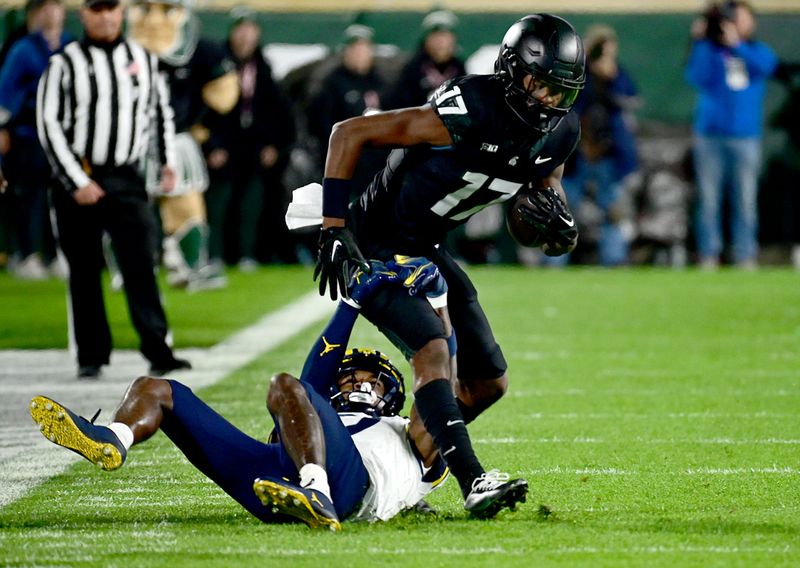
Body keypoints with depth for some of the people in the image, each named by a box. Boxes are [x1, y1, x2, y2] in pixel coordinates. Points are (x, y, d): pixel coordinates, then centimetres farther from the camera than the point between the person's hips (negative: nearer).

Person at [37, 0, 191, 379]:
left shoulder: (143, 60, 10)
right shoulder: (64, 64, -2)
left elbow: (161, 110, 22)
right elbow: (49, 125, -5)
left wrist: (168, 160, 10)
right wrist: (77, 182, -11)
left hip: (126, 180, 2)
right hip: (77, 182, -2)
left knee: (140, 264, -10)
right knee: (84, 273, 4)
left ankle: (158, 351, -14)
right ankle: (91, 357, 12)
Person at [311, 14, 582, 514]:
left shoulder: (559, 133, -6)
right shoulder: (470, 114, -29)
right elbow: (350, 133, -25)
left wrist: (560, 226, -18)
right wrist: (334, 230, -26)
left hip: (427, 248, 8)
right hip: (374, 245, -8)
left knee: (490, 381, 6)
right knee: (433, 349, -27)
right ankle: (473, 482, -30)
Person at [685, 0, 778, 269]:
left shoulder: (757, 51, 12)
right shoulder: (710, 50, 8)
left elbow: (766, 65, -11)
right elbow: (696, 77, -7)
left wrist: (736, 43, -20)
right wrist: (700, 41, -12)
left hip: (745, 136, 1)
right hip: (709, 134, -1)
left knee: (746, 200, -2)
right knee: (708, 198, -1)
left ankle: (746, 256, 2)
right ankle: (708, 254, 3)